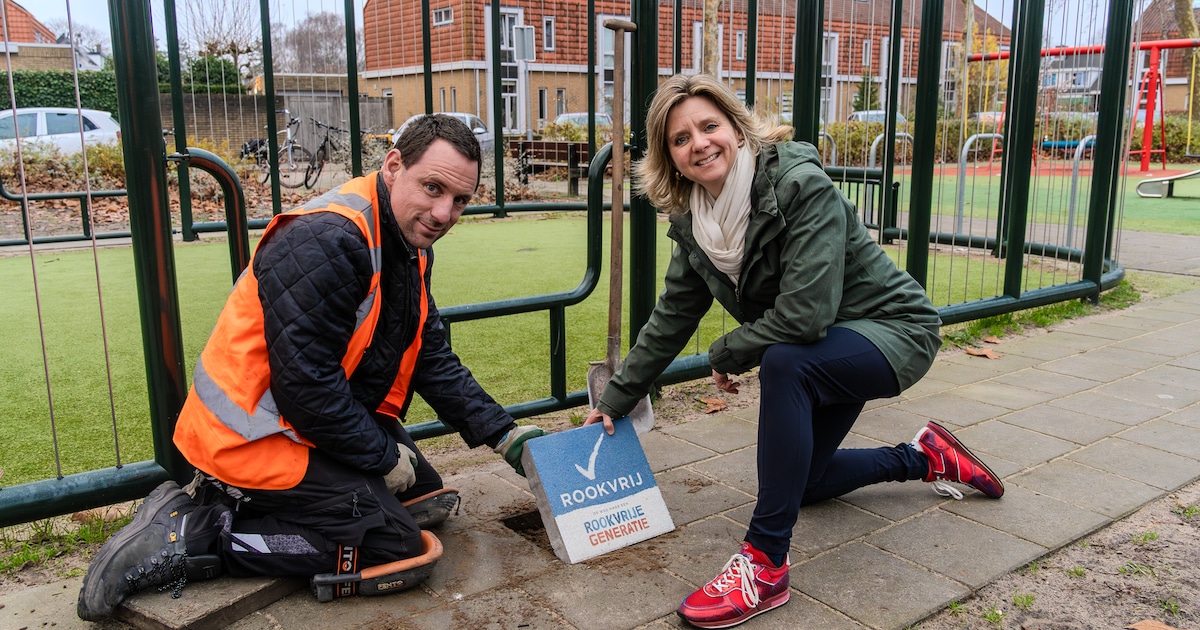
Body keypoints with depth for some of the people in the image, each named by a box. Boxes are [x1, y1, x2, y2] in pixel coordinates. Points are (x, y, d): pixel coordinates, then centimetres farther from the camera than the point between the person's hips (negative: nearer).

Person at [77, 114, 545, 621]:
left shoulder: (408, 246, 6)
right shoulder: (327, 241, -26)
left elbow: (433, 360, 10)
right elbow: (306, 385, -27)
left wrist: (503, 435, 3)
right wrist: (385, 459, -15)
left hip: (323, 422, 10)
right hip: (253, 439, -10)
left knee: (429, 500, 15)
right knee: (403, 550, -10)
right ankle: (191, 539, -7)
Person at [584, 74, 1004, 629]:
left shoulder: (802, 186, -29)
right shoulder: (692, 221, -7)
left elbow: (804, 315, -35)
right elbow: (671, 318, 2)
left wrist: (725, 356, -19)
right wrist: (615, 400, 4)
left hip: (893, 331, -8)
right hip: (822, 351, 8)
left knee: (784, 362, -38)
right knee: (800, 483, 18)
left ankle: (765, 562, -28)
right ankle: (926, 458, 38)